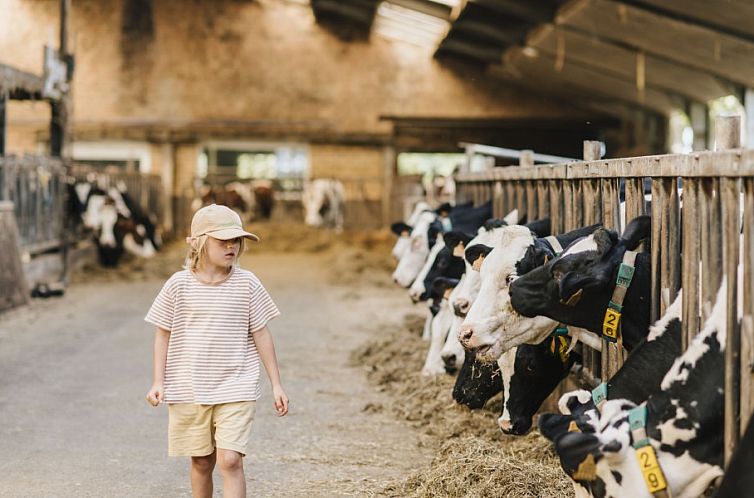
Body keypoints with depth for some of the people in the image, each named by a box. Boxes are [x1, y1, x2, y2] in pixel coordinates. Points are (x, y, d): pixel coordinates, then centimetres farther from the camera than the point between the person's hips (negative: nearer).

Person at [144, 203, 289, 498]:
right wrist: (158, 382, -1)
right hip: (188, 391, 1)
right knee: (201, 462, 13)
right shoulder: (179, 285, -3)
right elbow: (163, 335, 5)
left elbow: (261, 335, 3)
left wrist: (276, 385, 3)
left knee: (230, 461, -12)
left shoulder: (246, 284, -3)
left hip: (235, 390, -1)